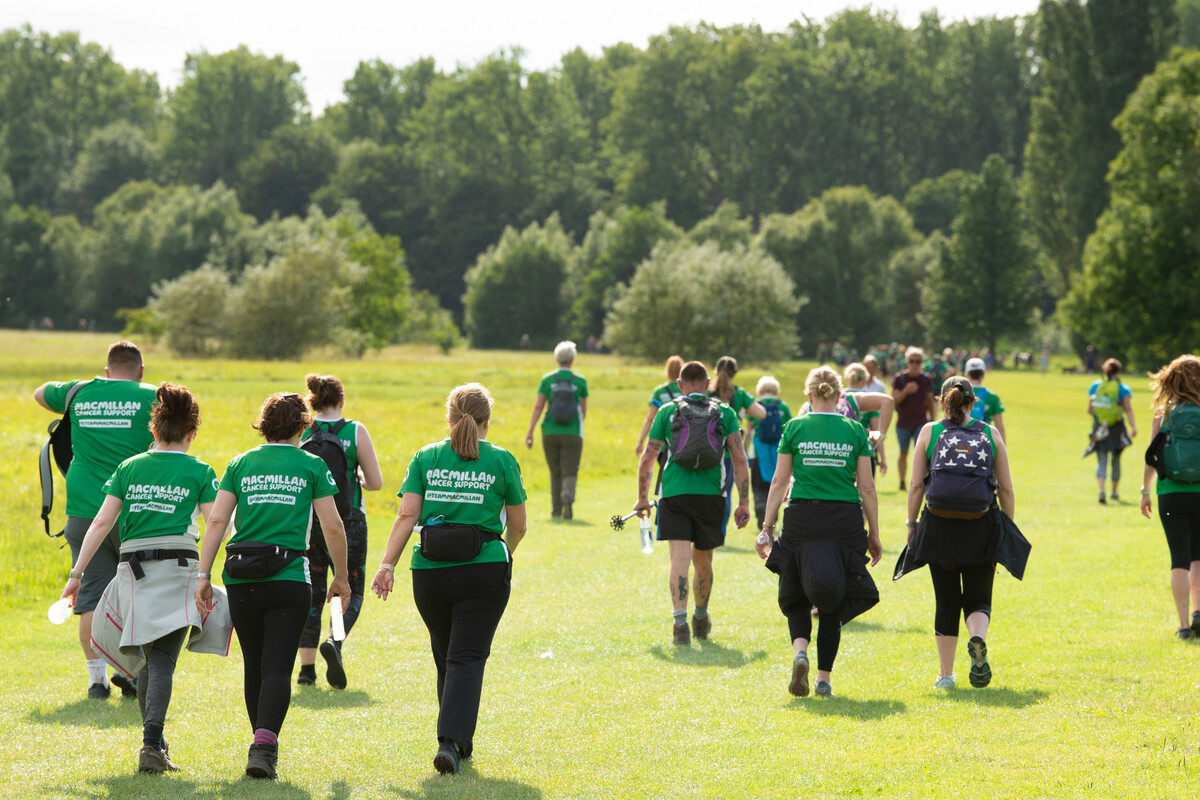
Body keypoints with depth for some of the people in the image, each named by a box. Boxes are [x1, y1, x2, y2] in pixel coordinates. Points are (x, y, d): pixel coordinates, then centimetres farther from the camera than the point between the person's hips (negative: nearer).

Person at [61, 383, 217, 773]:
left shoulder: (129, 468, 11)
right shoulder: (199, 472, 3)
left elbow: (102, 522, 5)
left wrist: (77, 573, 5)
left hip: (134, 568, 3)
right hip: (177, 567, -3)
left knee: (149, 658, 15)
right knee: (163, 662, -6)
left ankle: (154, 743, 16)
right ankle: (151, 746, -20)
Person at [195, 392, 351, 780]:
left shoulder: (240, 464, 10)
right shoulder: (312, 466, 4)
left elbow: (216, 521, 2)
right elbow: (332, 526, 3)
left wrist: (203, 576, 3)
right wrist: (341, 577, 14)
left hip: (241, 578, 3)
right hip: (289, 578, -3)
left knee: (255, 667, 17)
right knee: (278, 668, -5)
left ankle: (264, 742, 28)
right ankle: (264, 745, -23)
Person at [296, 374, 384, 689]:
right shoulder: (356, 432, -5)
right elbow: (376, 483, -5)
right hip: (348, 522, -2)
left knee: (311, 595, 11)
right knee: (351, 590, 11)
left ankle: (306, 668, 8)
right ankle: (335, 641, -16)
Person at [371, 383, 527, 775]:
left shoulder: (425, 457, 6)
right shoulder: (502, 461, 2)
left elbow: (407, 515, -3)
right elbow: (517, 526, 9)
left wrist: (388, 564, -4)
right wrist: (505, 552, 28)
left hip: (429, 571, 2)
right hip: (484, 570, -2)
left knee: (445, 657, 16)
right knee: (467, 658, -3)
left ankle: (459, 742, 24)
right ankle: (451, 741, -19)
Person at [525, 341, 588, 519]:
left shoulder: (547, 379, 0)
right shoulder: (580, 381, 0)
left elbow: (538, 406, -5)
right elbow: (583, 410, 4)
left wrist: (530, 431, -4)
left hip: (550, 432, 1)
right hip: (572, 434, -1)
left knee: (555, 473, 15)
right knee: (569, 472, -2)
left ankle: (556, 509, 17)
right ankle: (568, 495, -34)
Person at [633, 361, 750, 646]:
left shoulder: (667, 411, 9)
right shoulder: (725, 412, 10)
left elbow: (648, 457, 7)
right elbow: (739, 458, 2)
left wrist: (642, 497, 17)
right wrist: (744, 502, 4)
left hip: (674, 494, -1)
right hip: (711, 495, 1)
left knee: (679, 558, -8)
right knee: (703, 561, 16)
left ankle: (680, 620, -25)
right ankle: (701, 620, 34)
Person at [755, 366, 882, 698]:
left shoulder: (794, 428, 1)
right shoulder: (855, 431, 2)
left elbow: (779, 481, 0)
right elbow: (866, 487, 2)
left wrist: (767, 527, 6)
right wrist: (874, 534, 9)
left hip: (801, 518, 0)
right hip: (845, 519, 1)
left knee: (796, 596, 13)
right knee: (832, 602, 12)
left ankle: (800, 649, -14)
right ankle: (824, 678, 12)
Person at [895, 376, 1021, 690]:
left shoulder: (929, 432, 6)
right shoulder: (991, 434, 8)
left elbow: (916, 485, 1)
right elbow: (1006, 490, 6)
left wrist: (911, 524, 8)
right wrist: (1009, 531, 13)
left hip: (938, 525, 0)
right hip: (980, 527, 0)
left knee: (947, 602, 11)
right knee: (978, 600, 9)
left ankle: (945, 674, 11)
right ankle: (978, 640, -22)